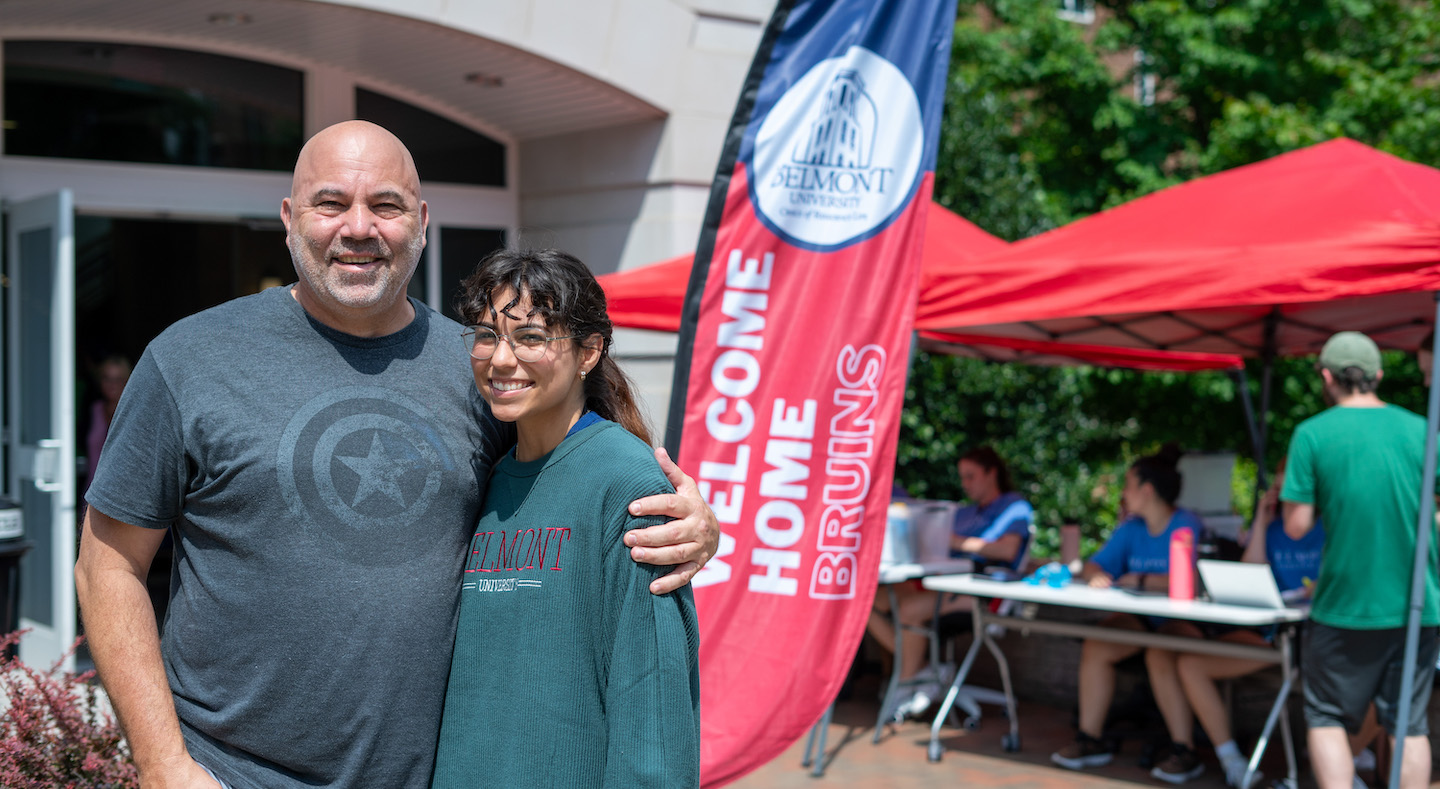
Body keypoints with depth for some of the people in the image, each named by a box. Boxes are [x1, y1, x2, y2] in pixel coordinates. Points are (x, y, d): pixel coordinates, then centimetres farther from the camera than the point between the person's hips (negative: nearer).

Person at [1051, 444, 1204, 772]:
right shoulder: (1131, 528, 12)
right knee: (1095, 646, -17)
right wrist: (1095, 575, -14)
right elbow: (1092, 566, 10)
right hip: (1140, 620, 6)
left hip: (1182, 620, -6)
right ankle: (1090, 739, -13)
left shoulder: (1187, 526, -11)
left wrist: (1141, 581, -20)